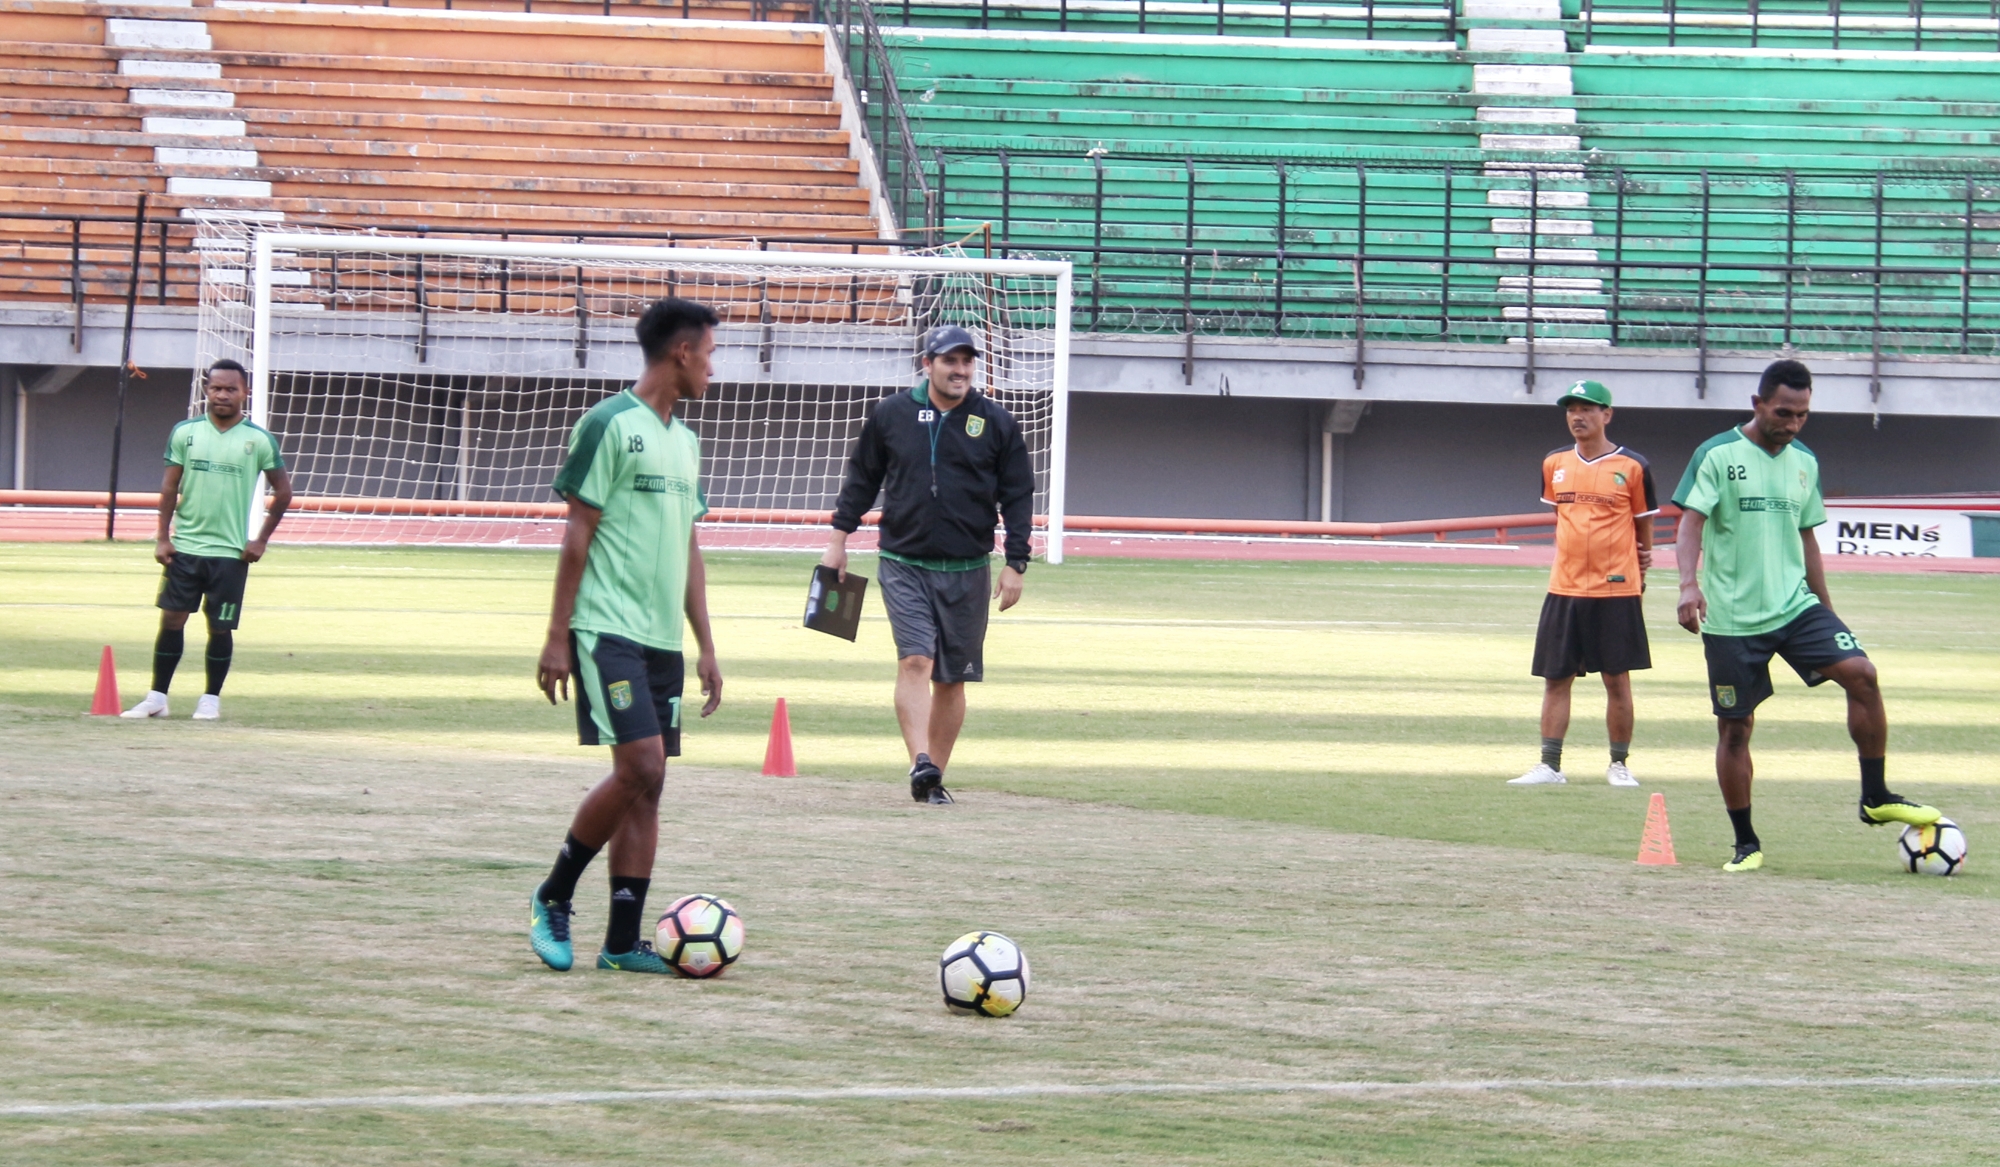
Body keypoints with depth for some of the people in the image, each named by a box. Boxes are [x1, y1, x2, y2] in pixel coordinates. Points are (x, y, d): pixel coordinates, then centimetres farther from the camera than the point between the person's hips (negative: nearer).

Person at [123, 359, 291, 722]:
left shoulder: (259, 440, -2)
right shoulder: (185, 432, 3)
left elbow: (283, 491, 5)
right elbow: (170, 486, 6)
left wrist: (261, 540, -1)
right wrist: (163, 537, -2)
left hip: (230, 552, -1)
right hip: (184, 544, 1)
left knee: (220, 627, 3)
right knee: (171, 619, 0)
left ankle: (211, 699, 17)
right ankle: (157, 697, 7)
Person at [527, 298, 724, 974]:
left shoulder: (684, 441, 18)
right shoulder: (610, 424, -7)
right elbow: (577, 532, -9)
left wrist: (705, 646, 19)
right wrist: (557, 637, -12)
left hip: (662, 639, 8)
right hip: (608, 631, -8)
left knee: (646, 786, 4)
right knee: (641, 768, -17)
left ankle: (623, 942, 5)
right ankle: (552, 898, 0)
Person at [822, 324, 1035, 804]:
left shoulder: (997, 424, 2)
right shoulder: (891, 415, 3)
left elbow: (1018, 496, 6)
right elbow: (861, 478, 13)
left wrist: (1015, 564, 0)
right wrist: (839, 538, 9)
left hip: (967, 572, 1)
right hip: (904, 565, -1)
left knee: (951, 679, 5)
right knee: (915, 661, -18)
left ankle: (935, 778, 13)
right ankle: (921, 763, -29)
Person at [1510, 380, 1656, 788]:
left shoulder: (1632, 467, -4)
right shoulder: (1554, 465, 8)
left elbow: (1643, 525, 6)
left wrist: (1639, 574, 10)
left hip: (1615, 590, -4)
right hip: (1564, 589, 4)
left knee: (1617, 679, 1)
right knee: (1555, 678, 3)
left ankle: (1619, 764, 10)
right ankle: (1549, 765, 5)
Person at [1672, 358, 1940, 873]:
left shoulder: (1804, 462, 11)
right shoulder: (1718, 455, -6)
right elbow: (1691, 521, -14)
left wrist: (1827, 613, 20)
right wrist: (1689, 583, -31)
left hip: (1795, 605, 4)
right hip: (1732, 616, -4)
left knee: (1860, 672, -15)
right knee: (1734, 727, 0)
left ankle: (1875, 797, -5)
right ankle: (1746, 843, 13)